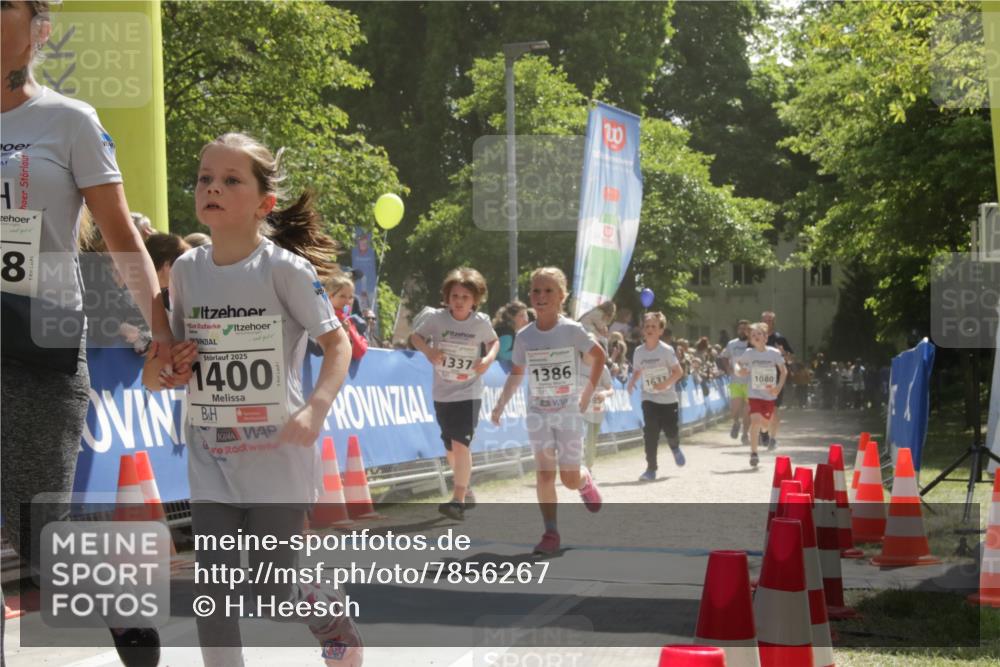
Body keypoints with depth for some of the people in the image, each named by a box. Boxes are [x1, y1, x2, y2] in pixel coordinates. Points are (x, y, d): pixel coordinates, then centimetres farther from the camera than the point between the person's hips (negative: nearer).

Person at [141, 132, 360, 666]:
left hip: (278, 456, -4)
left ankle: (332, 615, 38)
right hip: (211, 459, 4)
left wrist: (315, 410, -25)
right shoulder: (186, 269, 2)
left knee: (272, 591, 5)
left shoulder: (283, 268, -13)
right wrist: (160, 368, -7)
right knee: (211, 592, -1)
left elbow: (338, 344, -10)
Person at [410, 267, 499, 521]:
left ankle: (458, 500, -16)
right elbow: (415, 336, 5)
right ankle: (465, 492, 37)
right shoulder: (437, 318, -7)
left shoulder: (481, 322, -6)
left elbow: (494, 341, 11)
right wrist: (428, 350, -15)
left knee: (461, 443, -18)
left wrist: (489, 359, -9)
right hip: (442, 393, 3)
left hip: (469, 393, -3)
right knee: (451, 448, 14)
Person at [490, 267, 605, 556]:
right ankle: (551, 533, -3)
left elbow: (599, 356, 2)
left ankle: (586, 481, 38)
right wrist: (501, 404, 3)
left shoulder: (572, 331, -11)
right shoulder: (524, 336, -3)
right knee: (544, 473, -10)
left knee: (570, 479, 2)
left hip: (569, 412, -2)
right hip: (538, 413, 2)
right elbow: (516, 373, 11)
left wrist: (587, 394, -1)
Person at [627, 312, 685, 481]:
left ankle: (675, 448, 39)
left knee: (671, 432, 2)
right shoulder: (639, 351, -1)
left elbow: (678, 372, -11)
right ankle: (651, 469, -6)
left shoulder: (666, 350, -12)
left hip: (668, 399, -2)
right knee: (650, 433, -11)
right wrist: (632, 382, -8)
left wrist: (666, 383, -27)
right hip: (649, 399, 2)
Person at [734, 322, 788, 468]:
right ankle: (753, 453, -10)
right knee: (755, 420, -19)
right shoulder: (749, 353, -8)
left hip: (770, 394, 1)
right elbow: (738, 363, 5)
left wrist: (779, 387, -8)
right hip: (755, 394, -1)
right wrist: (740, 370, -18)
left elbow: (784, 371, 3)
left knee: (764, 422, 13)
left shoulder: (774, 353, -8)